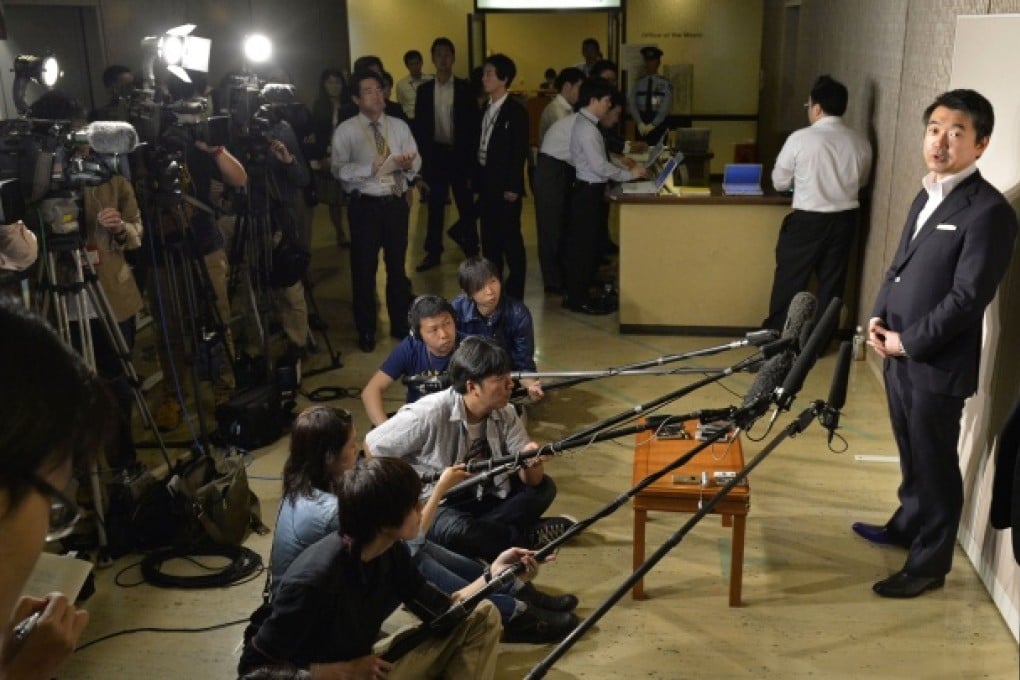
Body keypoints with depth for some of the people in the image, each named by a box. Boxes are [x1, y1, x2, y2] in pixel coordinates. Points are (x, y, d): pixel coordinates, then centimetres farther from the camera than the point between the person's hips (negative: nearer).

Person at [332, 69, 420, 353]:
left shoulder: (399, 126, 6)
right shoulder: (345, 131, -4)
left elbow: (416, 163, 1)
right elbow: (339, 169, -14)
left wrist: (408, 164, -22)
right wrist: (370, 167, -26)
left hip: (396, 202, 3)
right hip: (365, 205, -3)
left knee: (397, 265, 15)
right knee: (364, 268, 5)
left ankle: (401, 324, 31)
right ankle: (366, 330, 21)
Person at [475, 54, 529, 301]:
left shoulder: (516, 111, -10)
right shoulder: (486, 109, 11)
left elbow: (520, 152, -13)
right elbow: (481, 147, 13)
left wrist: (513, 187, -16)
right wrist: (475, 180, 9)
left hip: (505, 186, -7)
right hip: (485, 183, 7)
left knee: (511, 240, -1)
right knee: (489, 239, 13)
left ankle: (514, 296, 7)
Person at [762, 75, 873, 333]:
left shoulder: (801, 138, -13)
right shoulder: (860, 142, -1)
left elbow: (779, 182, -4)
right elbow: (862, 181, 14)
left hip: (808, 220, -4)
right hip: (846, 219, 4)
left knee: (790, 280, 9)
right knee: (832, 281, 14)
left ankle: (775, 334, 19)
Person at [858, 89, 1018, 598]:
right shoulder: (925, 198, 11)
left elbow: (968, 297, -21)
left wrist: (907, 343, -16)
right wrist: (879, 318, 2)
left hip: (938, 365, -8)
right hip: (899, 356, 8)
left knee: (935, 465, 6)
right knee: (911, 455, 24)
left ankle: (929, 563, 21)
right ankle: (908, 525, 43)